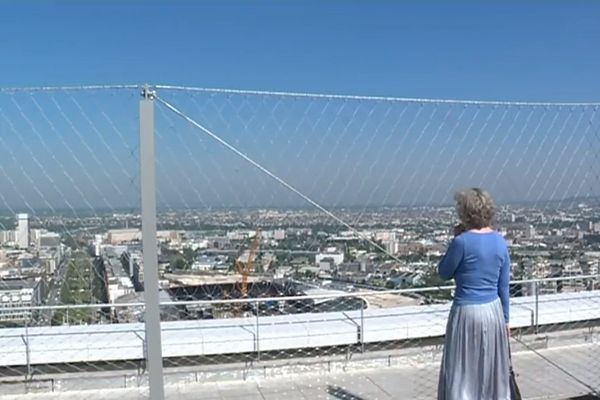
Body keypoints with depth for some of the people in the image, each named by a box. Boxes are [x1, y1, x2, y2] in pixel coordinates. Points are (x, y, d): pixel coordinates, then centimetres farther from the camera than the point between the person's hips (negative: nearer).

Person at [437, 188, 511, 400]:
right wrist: (505, 319, 15)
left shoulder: (462, 241, -17)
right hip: (493, 312, 6)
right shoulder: (500, 242, 1)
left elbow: (444, 273, -3)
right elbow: (504, 287, 7)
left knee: (463, 373, 5)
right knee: (493, 370, 19)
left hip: (467, 313, -6)